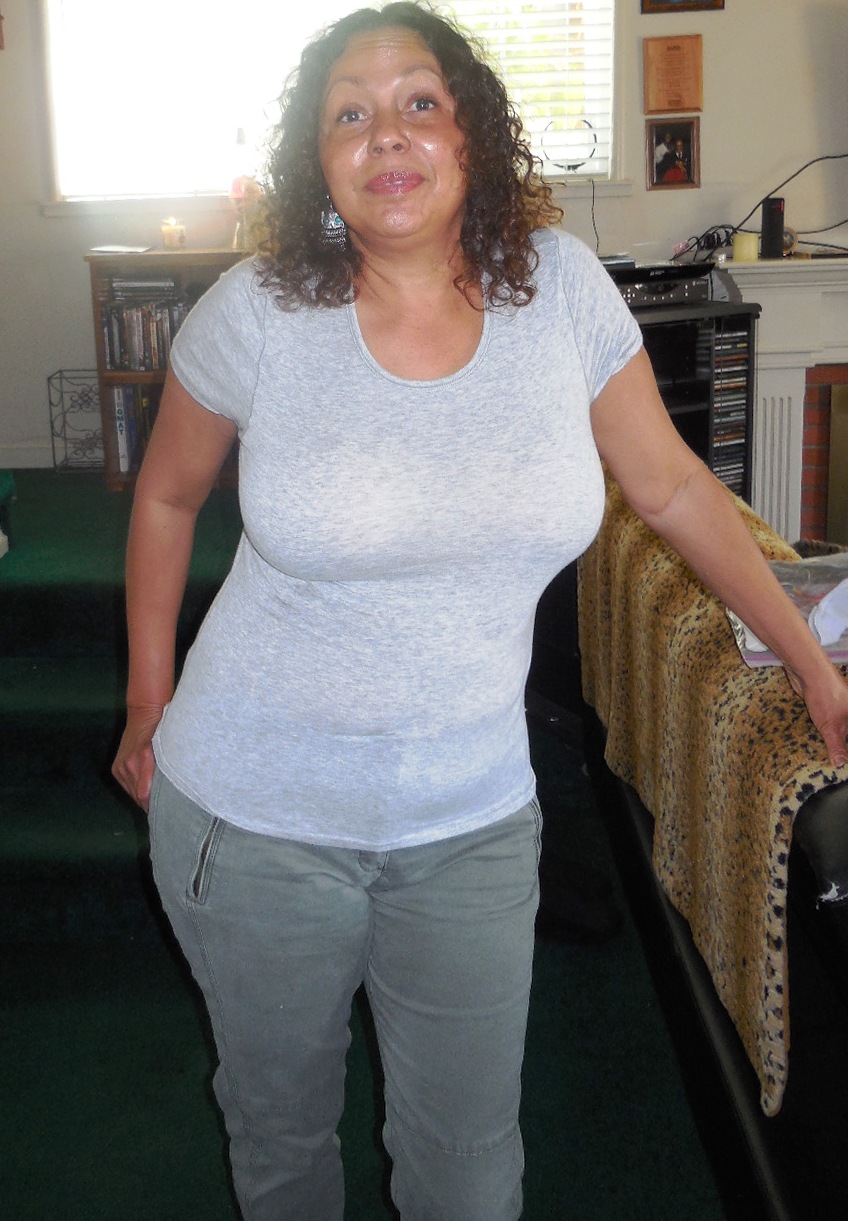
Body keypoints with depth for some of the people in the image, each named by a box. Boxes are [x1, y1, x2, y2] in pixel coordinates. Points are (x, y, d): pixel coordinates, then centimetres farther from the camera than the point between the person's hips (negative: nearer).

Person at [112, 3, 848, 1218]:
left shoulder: (561, 286, -7)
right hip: (256, 812, 0)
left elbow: (672, 486, 3)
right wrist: (148, 707, 7)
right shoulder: (258, 313, -12)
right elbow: (166, 496, 4)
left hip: (472, 821, 1)